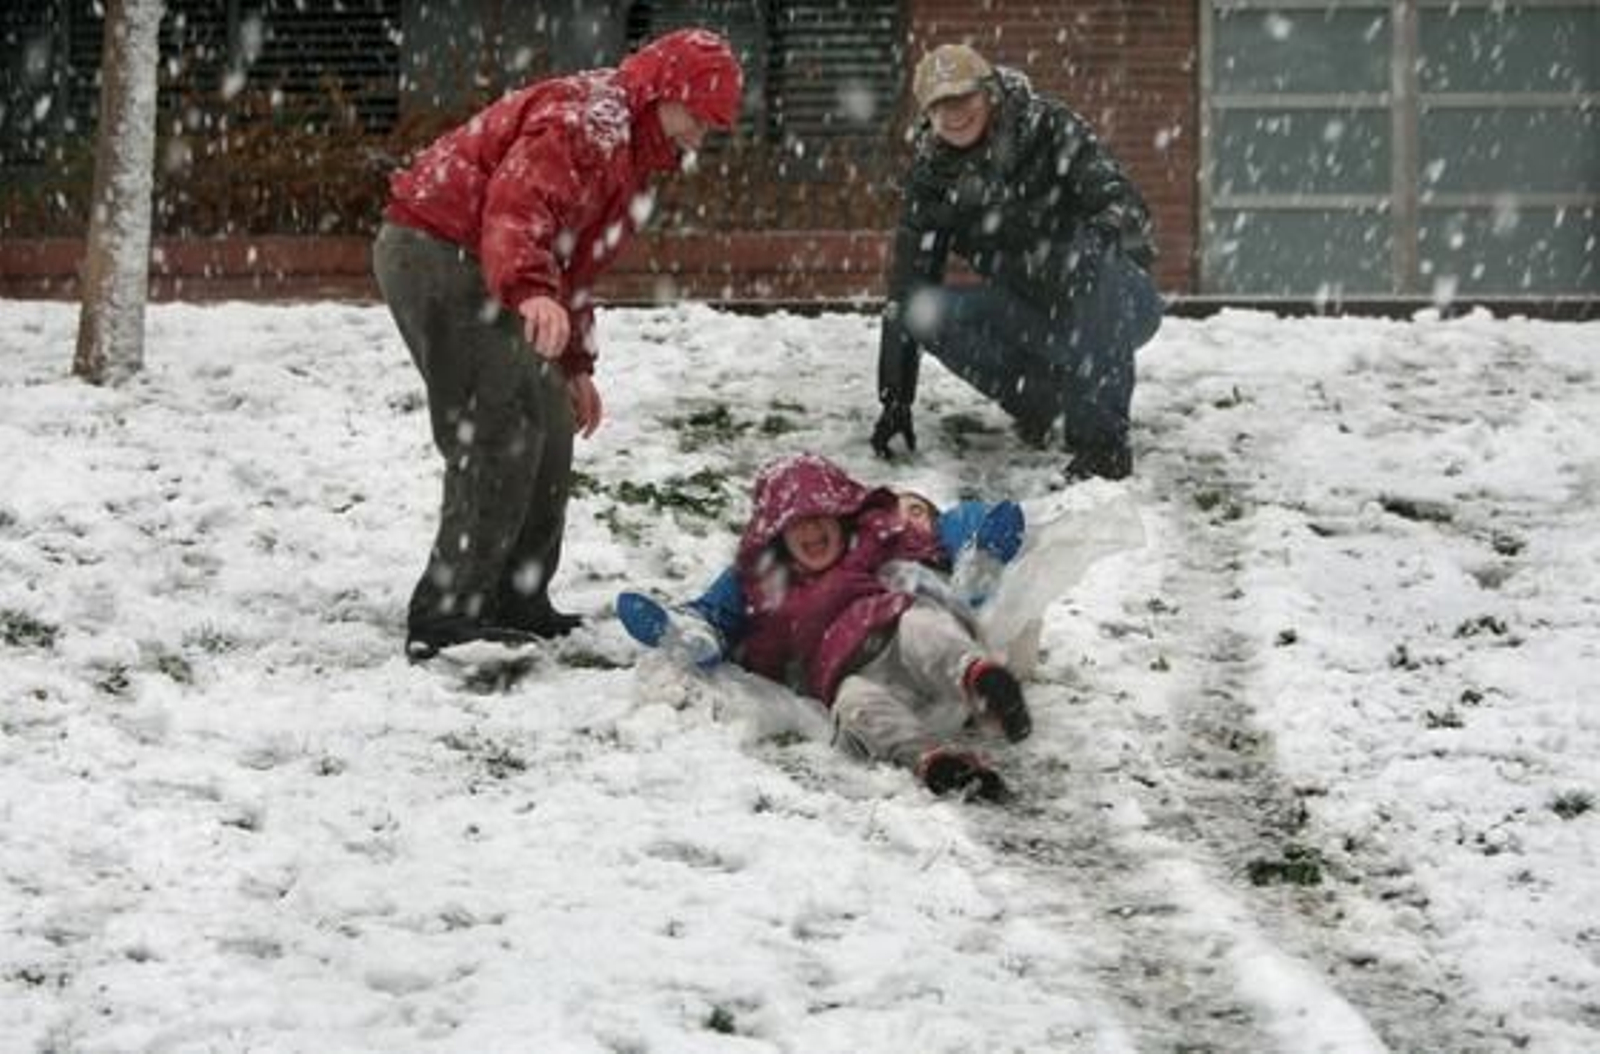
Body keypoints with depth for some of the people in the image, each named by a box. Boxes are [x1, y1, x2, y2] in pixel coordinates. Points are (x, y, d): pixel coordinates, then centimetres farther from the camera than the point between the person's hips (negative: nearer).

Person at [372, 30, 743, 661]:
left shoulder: (626, 146, 19)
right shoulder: (589, 117, -16)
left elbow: (573, 261, 29)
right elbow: (517, 203, -34)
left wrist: (574, 366, 27)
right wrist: (531, 290, -51)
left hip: (466, 266, 11)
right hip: (438, 250, -11)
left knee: (548, 429, 12)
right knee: (500, 437, -16)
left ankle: (516, 605, 19)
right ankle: (447, 619, -16)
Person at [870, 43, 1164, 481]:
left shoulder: (1048, 129, -15)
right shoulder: (932, 177, -4)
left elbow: (1126, 207, -26)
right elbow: (904, 291, -4)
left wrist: (1089, 244, -50)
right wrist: (895, 399, -10)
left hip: (1118, 302, -4)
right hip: (1035, 318, 4)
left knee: (1096, 259, -38)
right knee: (925, 312, -19)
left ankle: (1102, 439, -32)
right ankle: (1043, 398, -6)